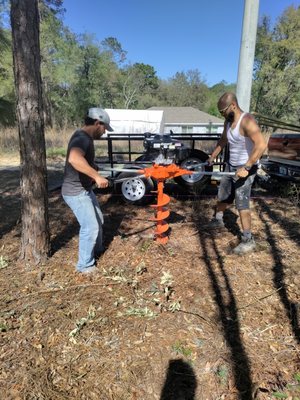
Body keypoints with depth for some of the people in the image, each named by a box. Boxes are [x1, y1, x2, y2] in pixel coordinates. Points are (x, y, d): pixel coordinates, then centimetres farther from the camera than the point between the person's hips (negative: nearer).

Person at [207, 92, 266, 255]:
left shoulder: (246, 121, -23)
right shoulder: (228, 121, 5)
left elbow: (261, 145, -31)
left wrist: (246, 167, -34)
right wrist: (212, 157, 24)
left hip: (245, 168, -9)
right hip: (231, 166, 9)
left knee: (242, 204, -7)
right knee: (222, 195, 21)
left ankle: (248, 240, 4)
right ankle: (217, 220, 44)